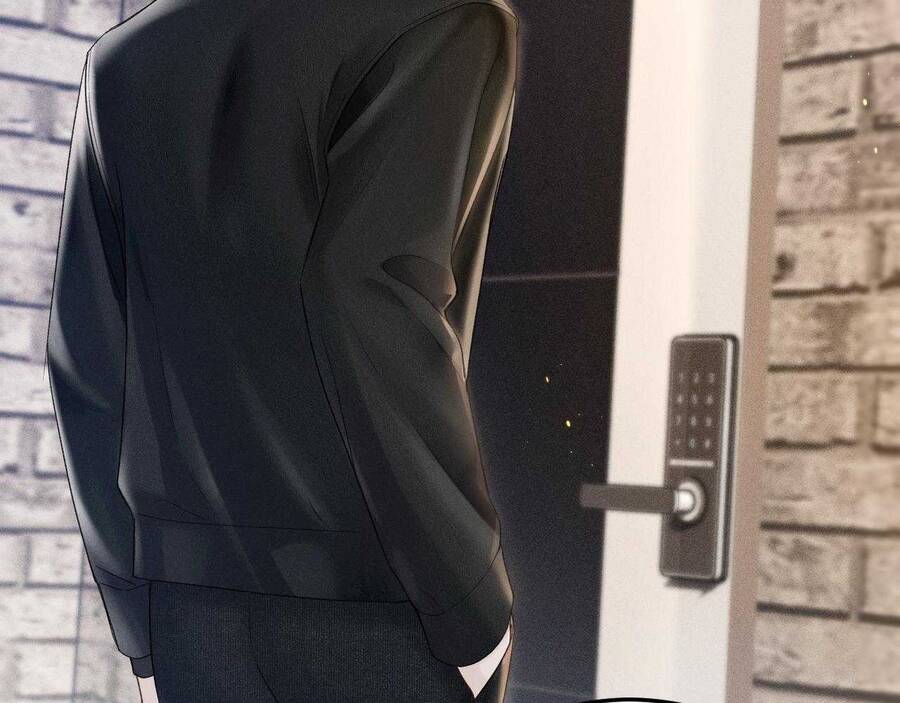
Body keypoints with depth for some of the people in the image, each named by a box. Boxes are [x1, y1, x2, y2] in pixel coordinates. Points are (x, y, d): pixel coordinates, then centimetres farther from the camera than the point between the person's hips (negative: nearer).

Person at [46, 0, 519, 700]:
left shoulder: (124, 60, 11)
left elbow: (86, 359, 8)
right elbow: (368, 322, -19)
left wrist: (139, 621, 13)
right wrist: (473, 611, -11)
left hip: (191, 615, 6)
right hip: (378, 614, -5)